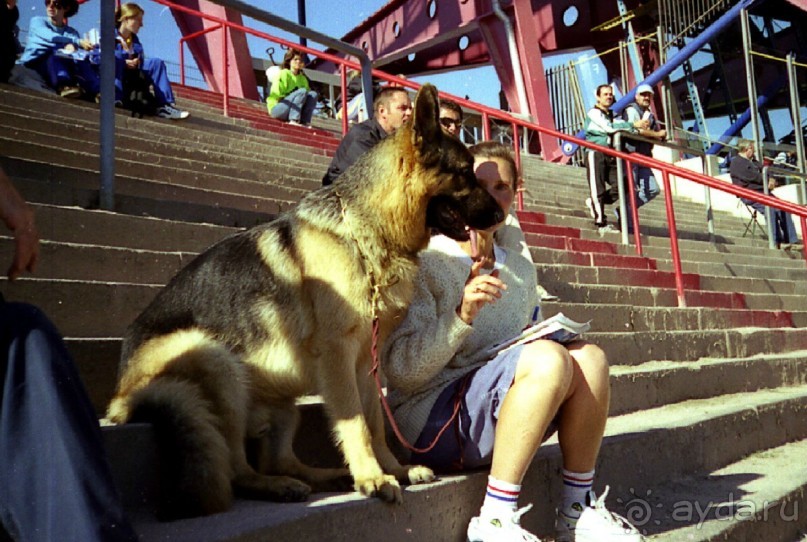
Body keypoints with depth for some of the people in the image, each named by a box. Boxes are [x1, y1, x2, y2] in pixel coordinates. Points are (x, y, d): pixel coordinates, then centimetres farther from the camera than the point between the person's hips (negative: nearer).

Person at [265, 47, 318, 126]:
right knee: (302, 91, -25)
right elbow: (277, 94, -13)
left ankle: (305, 121, -23)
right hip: (276, 109, -6)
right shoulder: (284, 73, -6)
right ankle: (293, 120, -35)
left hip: (291, 109, 6)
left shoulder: (302, 78, 13)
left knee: (313, 94, -11)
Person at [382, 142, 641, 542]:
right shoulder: (423, 262, -9)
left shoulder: (520, 269, 12)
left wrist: (552, 337, -1)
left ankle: (577, 509, -4)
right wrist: (462, 315, -29)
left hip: (497, 411, 7)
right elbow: (400, 371, -16)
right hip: (428, 417, -6)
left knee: (588, 357, -13)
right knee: (549, 359, -27)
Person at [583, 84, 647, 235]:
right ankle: (602, 224, -5)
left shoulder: (612, 116, 22)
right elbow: (609, 128, -15)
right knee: (598, 189, -8)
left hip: (610, 156, 7)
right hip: (596, 153, -7)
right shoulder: (594, 113, -2)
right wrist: (634, 126, -14)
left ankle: (594, 203, 14)